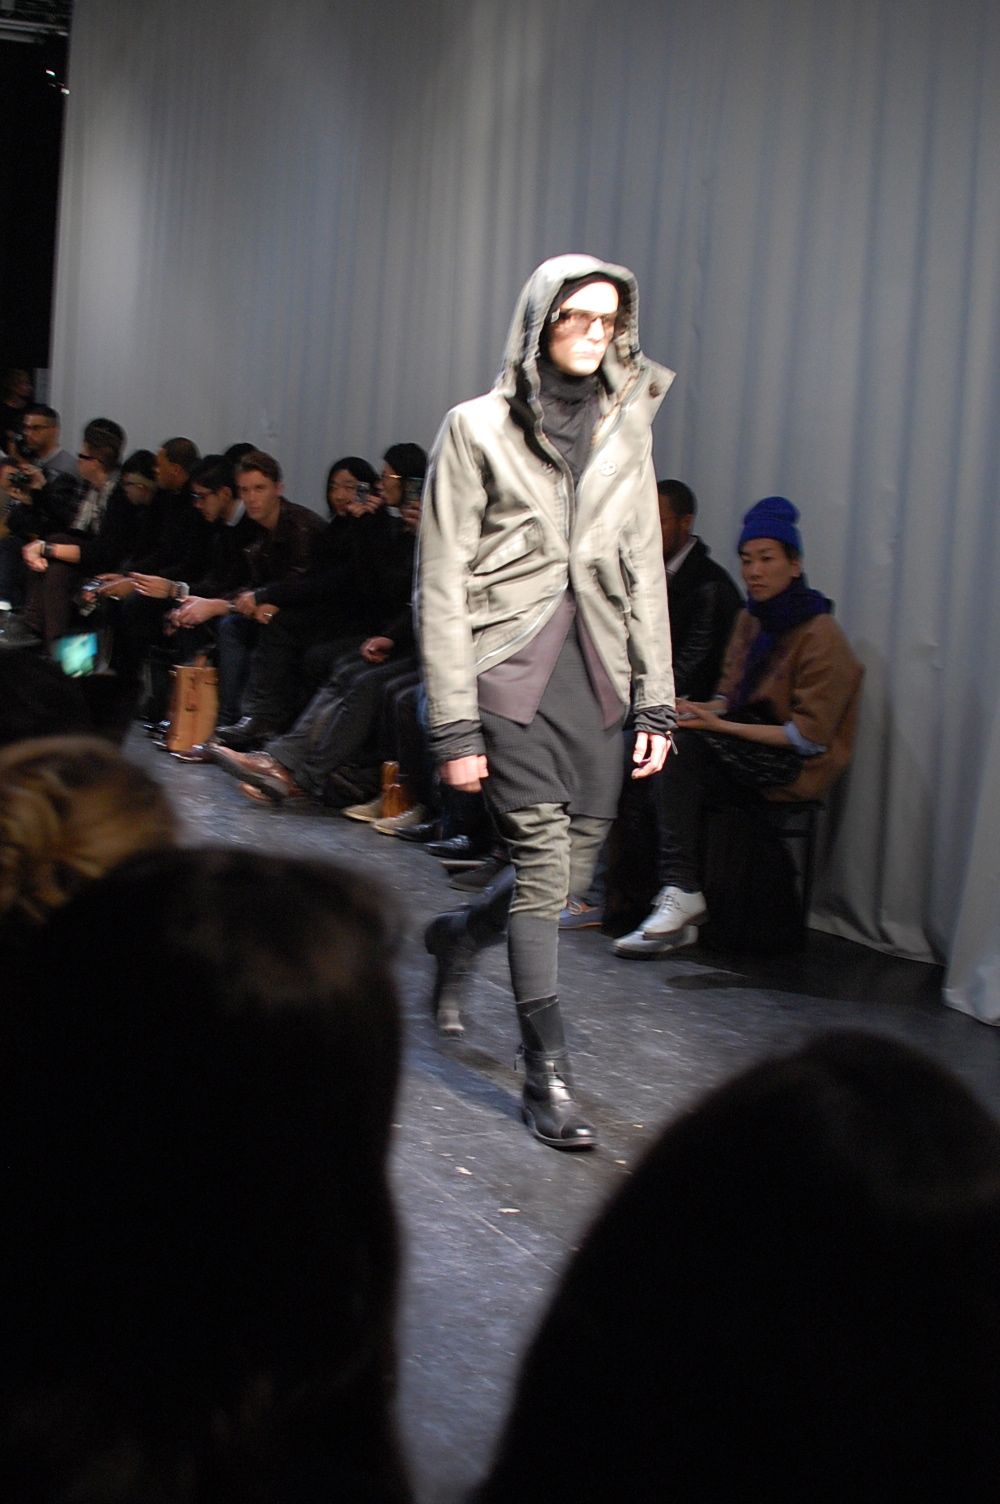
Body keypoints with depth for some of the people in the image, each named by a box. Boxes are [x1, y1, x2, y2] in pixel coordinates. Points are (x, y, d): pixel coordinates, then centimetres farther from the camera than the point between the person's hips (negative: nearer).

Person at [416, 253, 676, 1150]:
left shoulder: (625, 430, 12)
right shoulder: (479, 428, -1)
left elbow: (645, 571, 13)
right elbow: (443, 582, -4)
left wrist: (657, 704, 7)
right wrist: (454, 724, -9)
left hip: (596, 670, 5)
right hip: (511, 663, -4)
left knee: (576, 869, 5)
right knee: (544, 859, -10)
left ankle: (459, 937, 37)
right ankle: (548, 1071, 1)